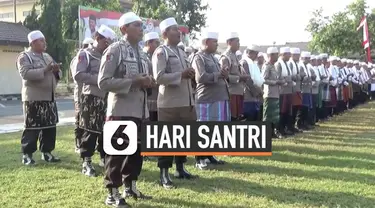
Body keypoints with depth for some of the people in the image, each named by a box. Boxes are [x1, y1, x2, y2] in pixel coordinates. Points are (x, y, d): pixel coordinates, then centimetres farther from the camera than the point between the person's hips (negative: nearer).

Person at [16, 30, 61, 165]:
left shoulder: (47, 56, 18)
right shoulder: (24, 56, -4)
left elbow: (56, 74, 20)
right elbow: (25, 73, -20)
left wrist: (56, 71, -4)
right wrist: (45, 70, -24)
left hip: (49, 98, 7)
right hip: (33, 98, -7)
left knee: (50, 126, 8)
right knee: (32, 127, -3)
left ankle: (46, 152, 18)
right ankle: (27, 154, 4)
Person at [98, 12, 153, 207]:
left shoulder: (142, 54, 14)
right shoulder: (114, 50, -9)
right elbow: (103, 82, -16)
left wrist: (147, 82, 2)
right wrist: (133, 82, -20)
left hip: (140, 110, 8)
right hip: (121, 110, -8)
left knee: (137, 150, 15)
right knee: (116, 152, -1)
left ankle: (130, 187, 30)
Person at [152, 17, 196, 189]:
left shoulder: (181, 52, 17)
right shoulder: (161, 52, -8)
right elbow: (159, 78, -18)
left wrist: (190, 74, 3)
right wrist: (181, 75, -20)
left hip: (186, 102, 8)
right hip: (169, 104, -8)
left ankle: (180, 168, 28)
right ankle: (164, 174, 7)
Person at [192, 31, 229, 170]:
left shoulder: (212, 57, 19)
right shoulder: (199, 57, -8)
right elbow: (201, 77, -21)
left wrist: (224, 75, 6)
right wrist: (219, 75, -14)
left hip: (219, 98, 9)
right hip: (206, 100, -9)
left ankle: (209, 155, 24)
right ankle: (200, 159, 7)